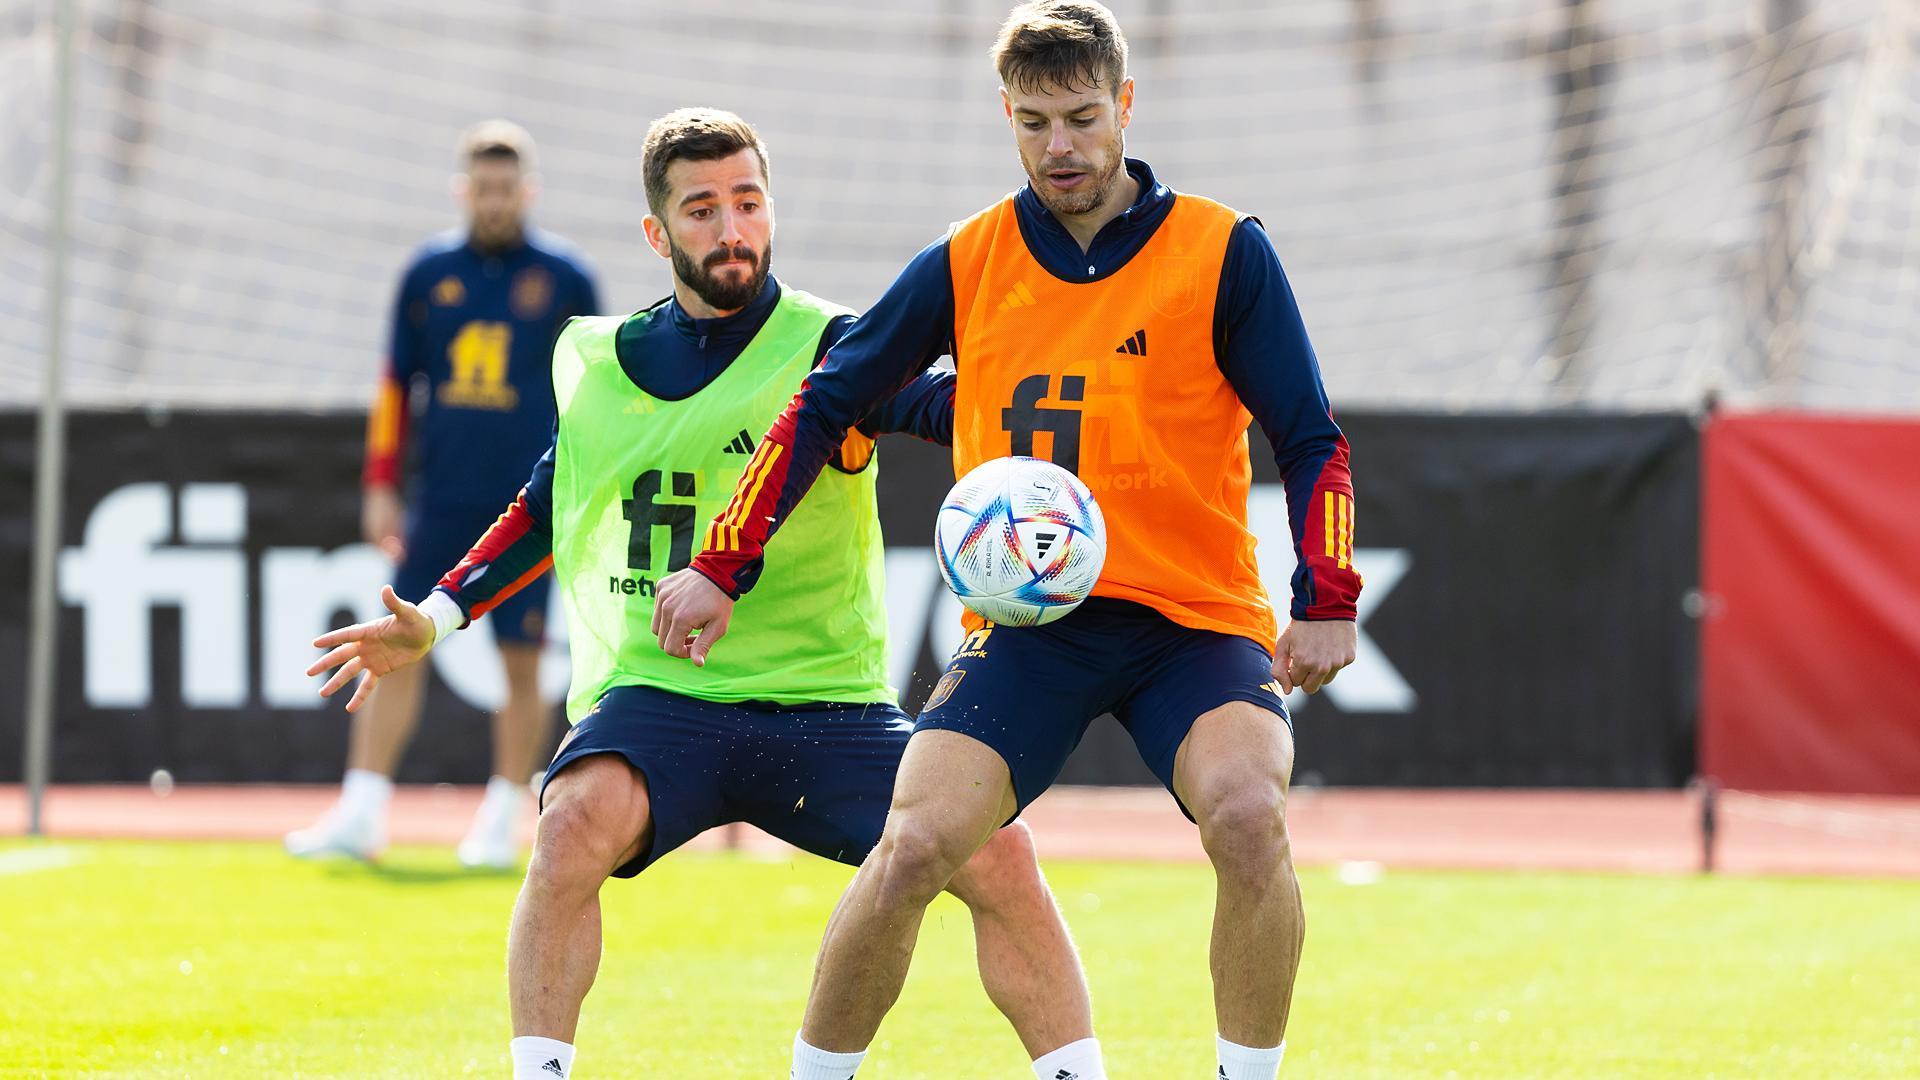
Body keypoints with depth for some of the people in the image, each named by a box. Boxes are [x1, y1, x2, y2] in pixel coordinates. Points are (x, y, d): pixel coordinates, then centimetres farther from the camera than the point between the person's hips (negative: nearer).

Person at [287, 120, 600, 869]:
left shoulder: (565, 278, 1)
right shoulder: (429, 272, 7)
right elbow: (398, 381, 11)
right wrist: (380, 485, 6)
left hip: (527, 506, -2)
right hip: (440, 499, 2)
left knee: (522, 663, 0)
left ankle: (502, 821, 11)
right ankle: (361, 814, -2)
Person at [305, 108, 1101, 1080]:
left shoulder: (825, 349, -2)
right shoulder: (594, 361, 10)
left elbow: (951, 406, -21)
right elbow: (553, 499, 27)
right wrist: (436, 618, 21)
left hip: (825, 701, -1)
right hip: (655, 694, 1)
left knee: (996, 855, -17)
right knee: (578, 820, -32)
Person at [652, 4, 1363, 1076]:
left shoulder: (1223, 253, -1)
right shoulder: (965, 265, 5)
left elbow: (1312, 441, 1)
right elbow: (823, 408, 12)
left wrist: (1326, 605, -12)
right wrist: (723, 571, 5)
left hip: (1197, 622, -1)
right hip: (1023, 623, 2)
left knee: (1249, 815, -29)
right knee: (913, 847, -17)